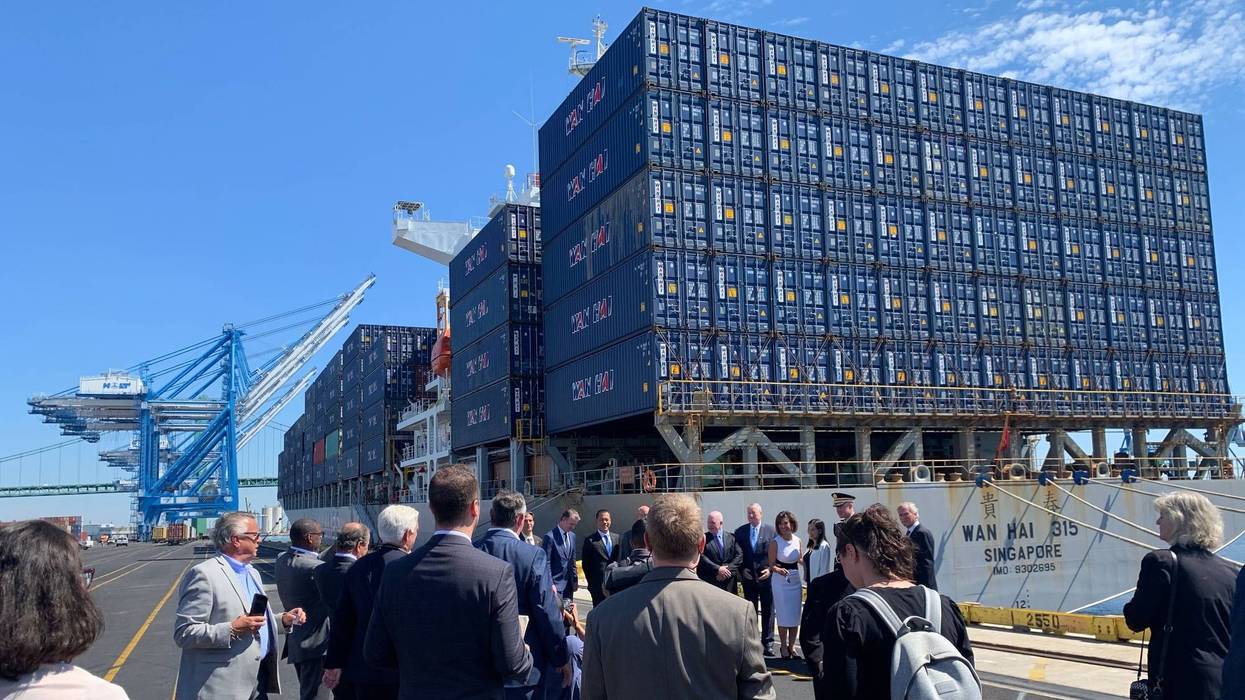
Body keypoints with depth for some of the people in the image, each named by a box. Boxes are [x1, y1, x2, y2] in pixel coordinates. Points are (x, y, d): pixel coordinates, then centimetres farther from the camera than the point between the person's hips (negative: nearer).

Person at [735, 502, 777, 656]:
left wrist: (770, 569, -12)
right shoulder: (740, 532, 3)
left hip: (766, 576, -2)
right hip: (748, 577, 2)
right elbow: (738, 554, 5)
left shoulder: (771, 531, -3)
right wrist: (742, 570, -5)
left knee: (768, 611, 3)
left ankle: (768, 643, 10)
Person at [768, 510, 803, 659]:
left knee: (795, 615, 8)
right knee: (784, 615, 0)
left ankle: (791, 646, 21)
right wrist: (779, 570, -27)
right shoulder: (775, 542, -11)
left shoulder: (797, 541, 2)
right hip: (780, 581, -4)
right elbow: (771, 565, -9)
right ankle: (783, 647, 13)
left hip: (796, 580, 4)